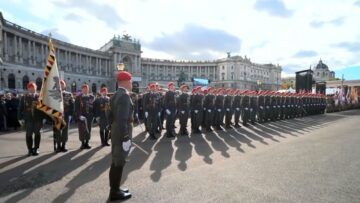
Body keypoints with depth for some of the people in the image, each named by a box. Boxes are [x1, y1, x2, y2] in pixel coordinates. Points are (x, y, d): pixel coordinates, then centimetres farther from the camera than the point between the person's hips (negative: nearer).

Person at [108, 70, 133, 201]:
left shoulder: (116, 95, 11)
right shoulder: (124, 96, -20)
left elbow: (111, 116, 16)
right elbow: (122, 119, -26)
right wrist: (125, 137, -24)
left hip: (115, 133, 10)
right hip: (122, 134, -10)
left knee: (116, 162, 18)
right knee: (119, 163, 2)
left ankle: (115, 189, 31)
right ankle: (115, 193, 16)